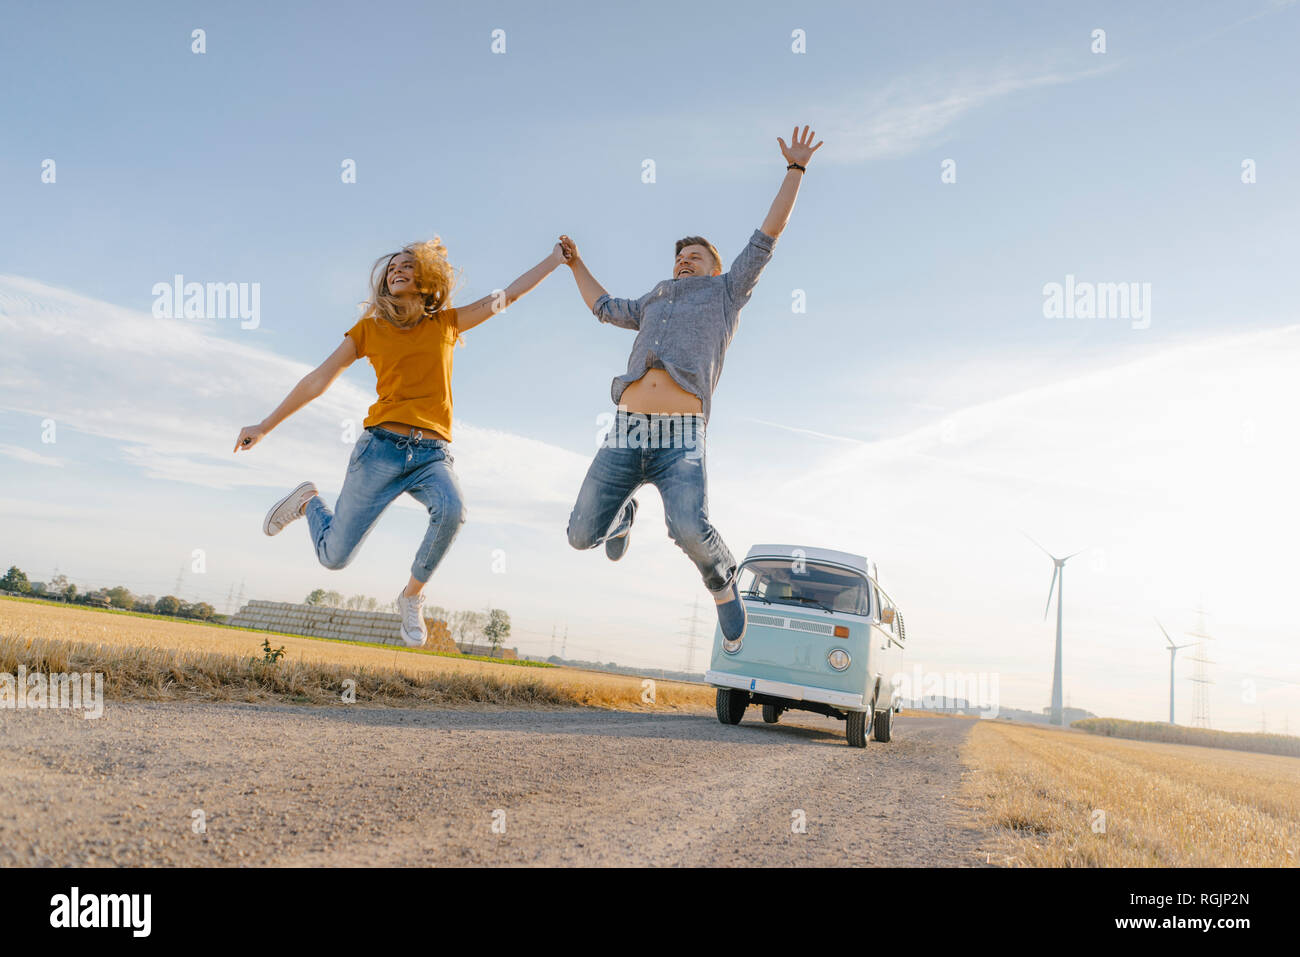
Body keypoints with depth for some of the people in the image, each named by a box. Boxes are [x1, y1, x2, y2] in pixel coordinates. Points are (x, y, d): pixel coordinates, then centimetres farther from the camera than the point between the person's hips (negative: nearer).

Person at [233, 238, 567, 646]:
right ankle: (308, 501, 37)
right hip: (382, 447, 0)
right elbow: (319, 379, 10)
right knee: (334, 556, 1)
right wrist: (265, 426, 9)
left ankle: (412, 596, -8)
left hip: (432, 454, 1)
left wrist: (556, 259, 15)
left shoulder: (447, 322, 13)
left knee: (452, 509, -34)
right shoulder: (370, 328, 9)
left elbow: (508, 295, 16)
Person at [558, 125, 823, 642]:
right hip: (626, 433, 4)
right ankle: (624, 511, 37)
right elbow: (604, 307, 49)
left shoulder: (725, 293, 21)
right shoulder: (653, 303, 31)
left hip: (680, 439, -4)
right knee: (582, 536, 1)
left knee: (690, 530, -29)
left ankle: (722, 580, 6)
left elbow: (767, 236, 17)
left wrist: (795, 169, 17)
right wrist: (576, 263, 51)